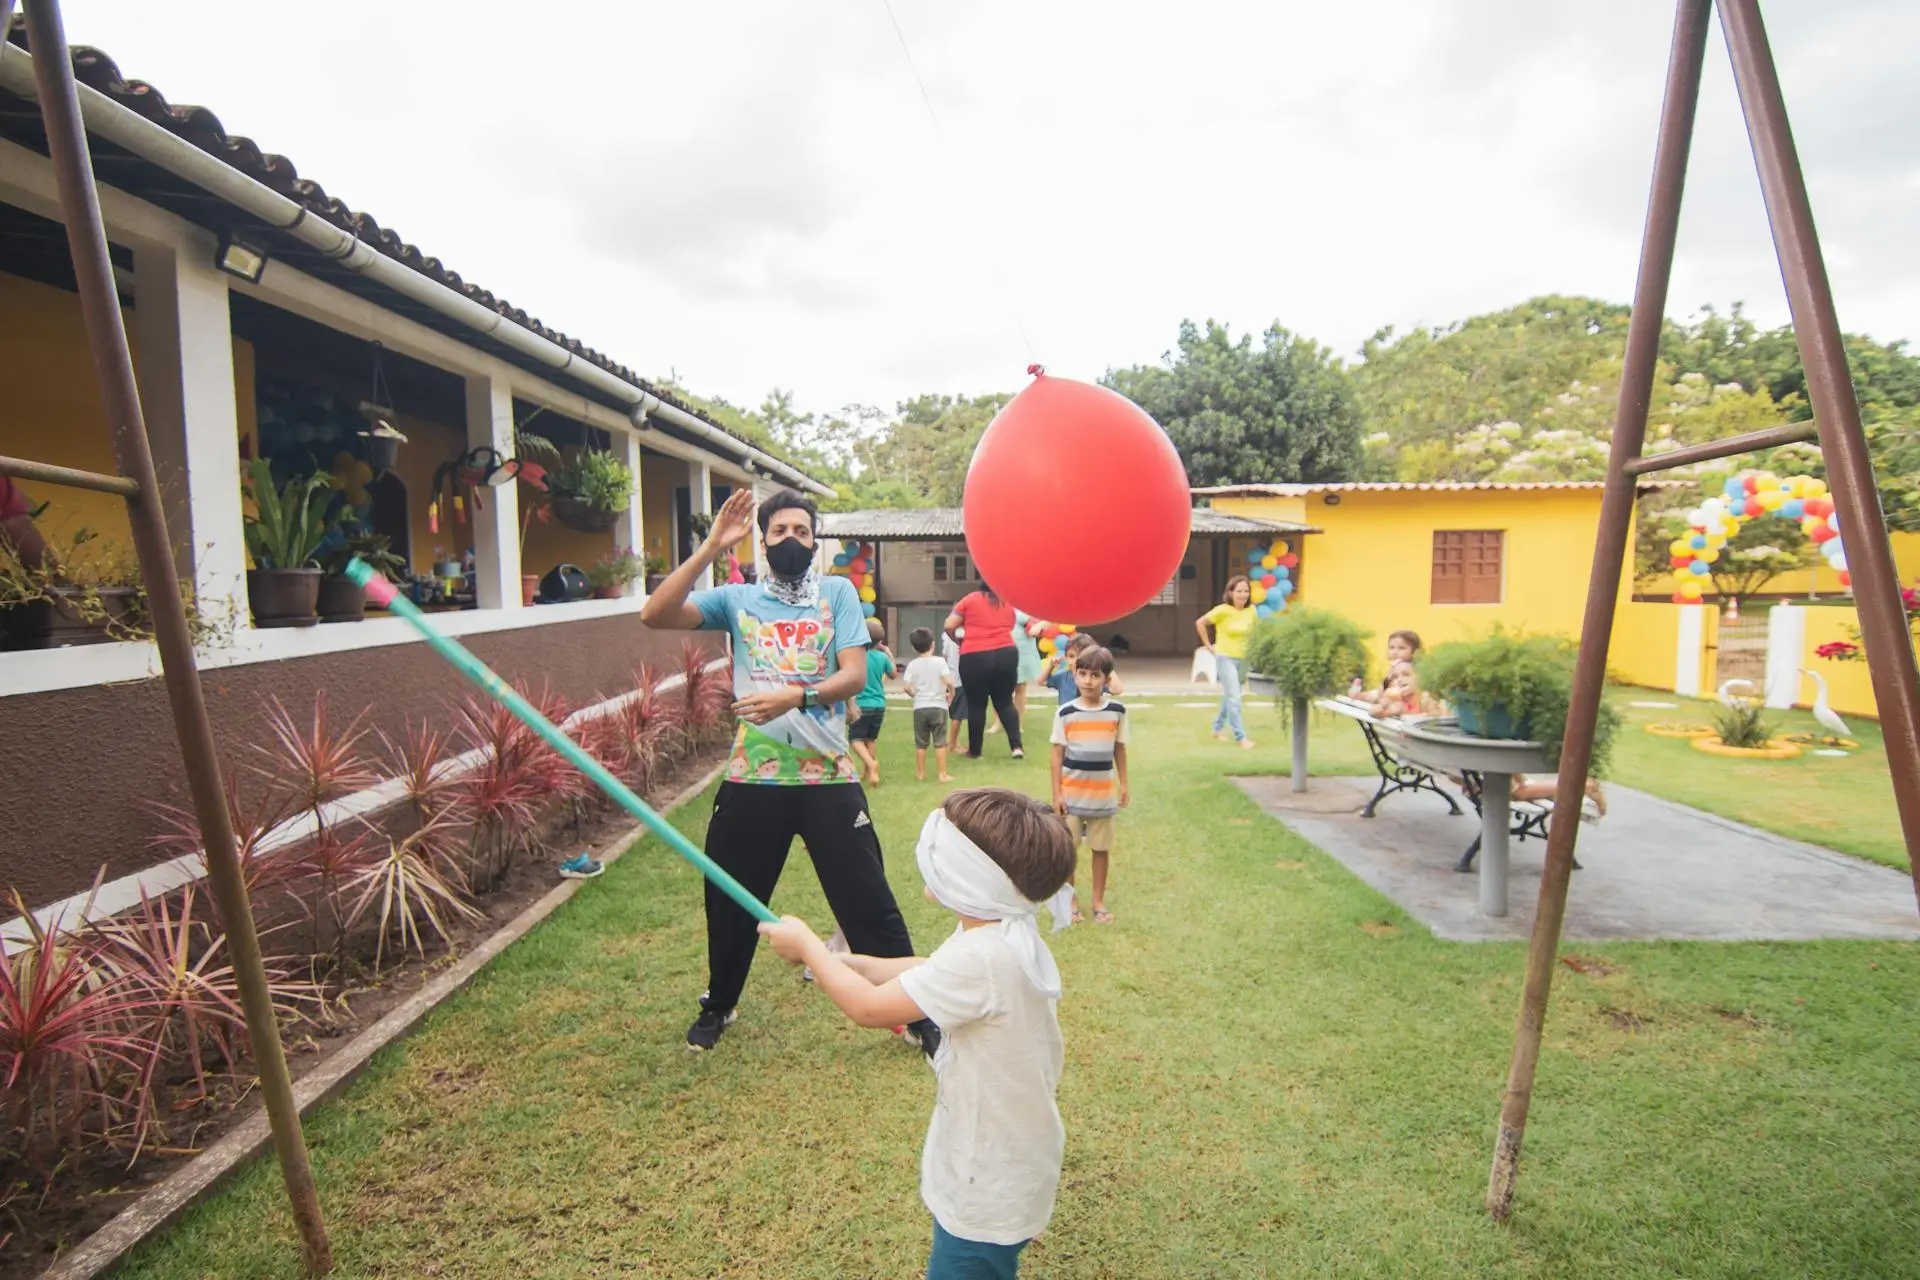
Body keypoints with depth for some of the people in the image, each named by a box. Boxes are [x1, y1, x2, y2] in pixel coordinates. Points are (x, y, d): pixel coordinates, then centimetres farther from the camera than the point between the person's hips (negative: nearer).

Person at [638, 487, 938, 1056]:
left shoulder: (838, 593, 3)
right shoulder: (737, 598, 5)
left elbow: (855, 674, -8)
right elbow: (655, 615, -9)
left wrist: (795, 696, -25)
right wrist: (711, 547, -14)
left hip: (828, 778, -2)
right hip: (752, 780, 2)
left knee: (869, 902, 4)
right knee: (730, 902, 17)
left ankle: (917, 1013, 21)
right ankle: (719, 1005, 43)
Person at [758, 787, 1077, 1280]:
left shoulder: (981, 958, -35)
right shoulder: (1007, 936, -4)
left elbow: (869, 1008, -27)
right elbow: (931, 974, 11)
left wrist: (807, 944, -13)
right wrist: (847, 964, 2)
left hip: (988, 1185, -9)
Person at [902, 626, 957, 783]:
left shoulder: (912, 665, 0)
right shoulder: (939, 662, -5)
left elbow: (907, 687, -6)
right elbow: (949, 682, -14)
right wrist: (951, 692, 5)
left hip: (920, 707, 2)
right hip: (938, 706, -2)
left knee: (921, 743, 11)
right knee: (940, 742, 3)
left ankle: (921, 773, 19)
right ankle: (943, 774, 4)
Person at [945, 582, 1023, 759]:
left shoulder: (971, 599, 2)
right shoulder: (1007, 603, 14)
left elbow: (949, 626, 0)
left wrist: (958, 640, 18)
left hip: (975, 657, -3)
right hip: (1007, 654, 3)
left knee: (976, 704, 7)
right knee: (1005, 702, 15)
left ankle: (974, 751, 14)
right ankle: (1016, 746, 5)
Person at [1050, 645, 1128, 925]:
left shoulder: (1117, 711, -3)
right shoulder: (1065, 713, -7)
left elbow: (1119, 750, 6)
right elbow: (1057, 754, -4)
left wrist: (1123, 784, 5)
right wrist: (1056, 793, -6)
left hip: (1103, 792, 1)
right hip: (1071, 792, -1)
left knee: (1101, 848, 10)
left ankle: (1098, 900, 23)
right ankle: (1069, 899, 22)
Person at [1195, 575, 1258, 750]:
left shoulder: (1251, 611, -1)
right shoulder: (1222, 610, -15)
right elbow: (1200, 623, -9)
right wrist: (1209, 646, -8)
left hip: (1244, 659, 6)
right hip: (1226, 658, -6)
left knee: (1229, 696, 17)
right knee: (1234, 698, -10)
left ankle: (1217, 728, 35)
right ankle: (1241, 737, -4)